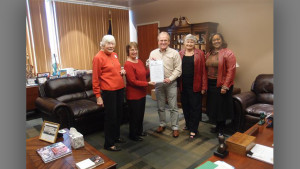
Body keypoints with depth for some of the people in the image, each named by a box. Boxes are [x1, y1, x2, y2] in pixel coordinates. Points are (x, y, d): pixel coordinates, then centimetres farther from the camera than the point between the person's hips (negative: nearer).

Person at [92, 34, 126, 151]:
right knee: (110, 117, 2)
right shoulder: (98, 57, -12)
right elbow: (95, 78, -12)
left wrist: (122, 71, 3)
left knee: (118, 114, 18)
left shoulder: (114, 55, 9)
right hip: (108, 91, -7)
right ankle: (109, 144, 17)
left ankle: (116, 136, 37)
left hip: (120, 89, 8)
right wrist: (98, 96, -14)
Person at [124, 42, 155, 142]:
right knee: (134, 115, 6)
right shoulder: (128, 64, -19)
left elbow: (145, 74, 15)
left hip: (142, 93, 8)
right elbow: (133, 81, -22)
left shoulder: (140, 62, 7)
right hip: (133, 95, -8)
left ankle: (139, 131, 40)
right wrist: (148, 83, -22)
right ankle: (133, 135, 26)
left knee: (141, 113, 20)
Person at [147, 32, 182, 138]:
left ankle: (175, 127, 16)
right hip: (158, 83, 3)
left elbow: (178, 69, -7)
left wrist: (170, 78, -18)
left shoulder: (174, 53, -4)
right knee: (160, 106, 15)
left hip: (171, 83, -3)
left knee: (173, 107, 3)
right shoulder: (153, 53, 6)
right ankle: (162, 124, 31)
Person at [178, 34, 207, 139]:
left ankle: (193, 129, 13)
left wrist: (204, 86, -9)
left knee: (195, 107, 3)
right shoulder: (180, 54, 7)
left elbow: (203, 71, -4)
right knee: (185, 106, 13)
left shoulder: (200, 54, -2)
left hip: (195, 86, -3)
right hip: (183, 85, 3)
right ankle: (188, 124, 32)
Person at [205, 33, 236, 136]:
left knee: (221, 107, 5)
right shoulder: (209, 54, 10)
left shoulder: (228, 53, -8)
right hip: (210, 84, 6)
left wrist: (225, 86, -19)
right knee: (212, 106, 14)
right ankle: (217, 126, 33)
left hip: (221, 85, -6)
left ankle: (221, 129, 23)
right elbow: (206, 69, 11)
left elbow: (231, 71, -14)